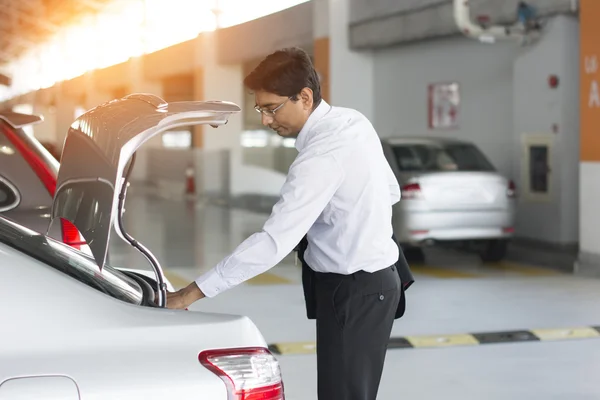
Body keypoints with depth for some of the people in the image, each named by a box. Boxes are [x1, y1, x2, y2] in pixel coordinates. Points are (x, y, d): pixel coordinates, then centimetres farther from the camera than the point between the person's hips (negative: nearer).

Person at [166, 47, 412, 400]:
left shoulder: (322, 155, -26)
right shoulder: (355, 122, 3)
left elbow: (274, 242, -31)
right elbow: (390, 191, 17)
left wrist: (192, 293, -30)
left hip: (354, 292, -10)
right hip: (375, 276, 10)